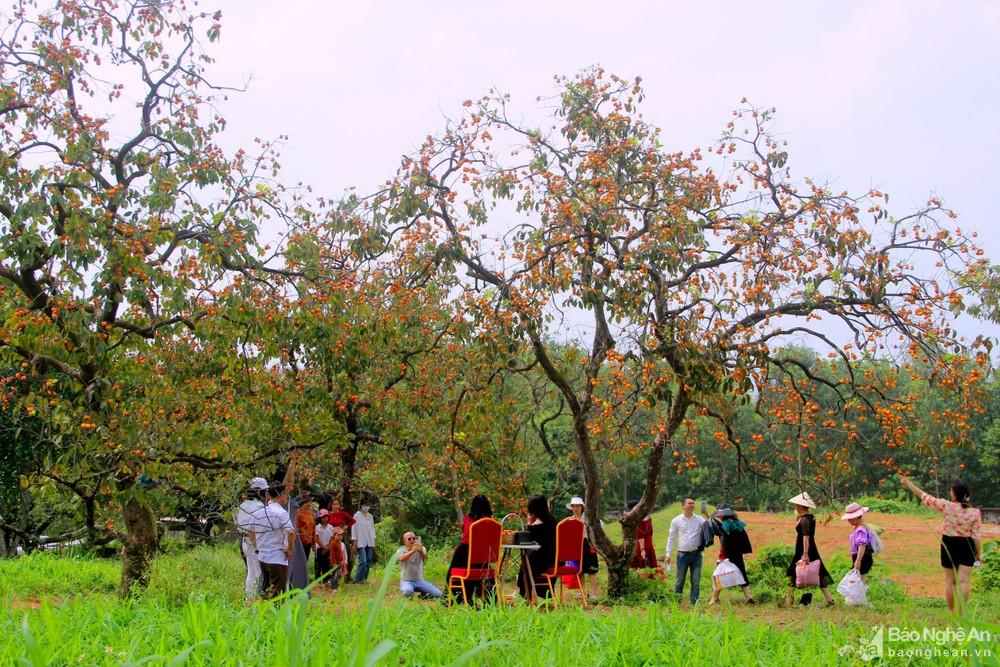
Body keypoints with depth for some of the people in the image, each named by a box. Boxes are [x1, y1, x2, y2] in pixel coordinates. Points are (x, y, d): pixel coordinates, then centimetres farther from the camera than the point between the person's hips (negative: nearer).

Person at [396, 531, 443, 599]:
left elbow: (424, 557, -25)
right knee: (408, 592, -38)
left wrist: (421, 551, -50)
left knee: (438, 594, -14)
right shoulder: (401, 550, -5)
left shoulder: (421, 549, 0)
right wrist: (413, 551, -48)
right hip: (406, 581, -3)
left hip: (420, 580, 3)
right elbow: (402, 558, -30)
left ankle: (423, 595, 16)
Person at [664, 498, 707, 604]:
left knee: (696, 581, 3)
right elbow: (671, 538, 6)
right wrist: (668, 554, 1)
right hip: (683, 554, -1)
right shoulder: (676, 520, 2)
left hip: (696, 554, 1)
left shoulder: (699, 519, 5)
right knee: (679, 580, 4)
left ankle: (694, 601, 11)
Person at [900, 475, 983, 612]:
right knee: (963, 581, -2)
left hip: (949, 545, 0)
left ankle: (952, 612, 22)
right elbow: (977, 536, -7)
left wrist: (908, 483, 6)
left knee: (950, 581, 13)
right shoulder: (975, 512, -8)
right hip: (967, 546, 0)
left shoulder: (946, 506, -13)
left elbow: (925, 496, -5)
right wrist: (979, 554, 4)